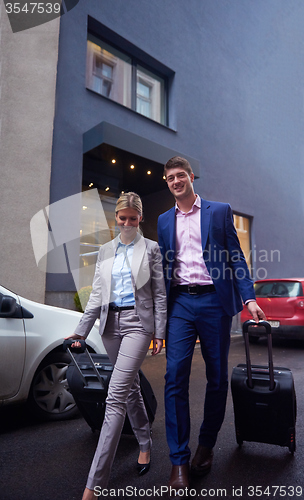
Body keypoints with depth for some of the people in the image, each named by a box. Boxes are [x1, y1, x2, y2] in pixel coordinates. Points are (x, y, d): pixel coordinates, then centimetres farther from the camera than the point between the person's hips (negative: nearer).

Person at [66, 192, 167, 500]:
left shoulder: (151, 249, 1)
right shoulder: (105, 251, 11)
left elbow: (159, 294, 1)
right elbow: (97, 295, 11)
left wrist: (159, 332, -4)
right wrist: (81, 330, 5)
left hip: (137, 322, -4)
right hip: (111, 323, 5)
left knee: (115, 396, -11)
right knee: (130, 388, 17)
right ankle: (145, 445, 39)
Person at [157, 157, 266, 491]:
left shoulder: (219, 211, 6)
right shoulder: (164, 220, 15)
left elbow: (235, 257, 3)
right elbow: (164, 266, 15)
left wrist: (249, 298, -7)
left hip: (213, 301, -1)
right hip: (180, 303, 2)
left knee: (217, 377, 8)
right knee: (175, 376, -6)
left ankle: (206, 445, 30)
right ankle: (179, 460, 8)